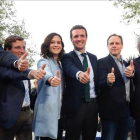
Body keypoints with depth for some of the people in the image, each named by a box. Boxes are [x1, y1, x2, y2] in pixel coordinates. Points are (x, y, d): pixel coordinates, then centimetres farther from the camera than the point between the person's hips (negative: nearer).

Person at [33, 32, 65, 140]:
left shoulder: (60, 63, 13)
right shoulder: (43, 62, -8)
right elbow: (46, 73, -33)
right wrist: (50, 79, -54)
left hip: (59, 111, 7)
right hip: (47, 112, -7)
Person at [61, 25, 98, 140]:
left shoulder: (93, 58, 12)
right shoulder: (67, 57, -4)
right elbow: (70, 69, -27)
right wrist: (79, 74, -50)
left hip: (93, 105, 5)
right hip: (75, 106, -4)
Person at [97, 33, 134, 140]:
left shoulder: (126, 63, 13)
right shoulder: (102, 62, -9)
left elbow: (128, 84, 12)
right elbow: (100, 85, -17)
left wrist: (131, 74, -10)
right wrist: (108, 81, -39)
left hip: (126, 110, 7)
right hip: (111, 110, -6)